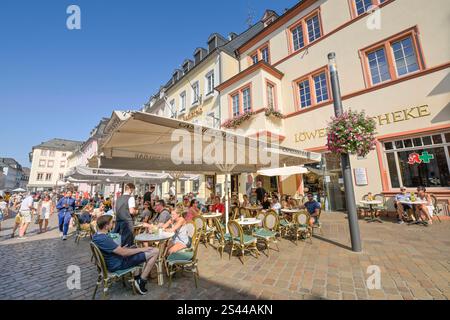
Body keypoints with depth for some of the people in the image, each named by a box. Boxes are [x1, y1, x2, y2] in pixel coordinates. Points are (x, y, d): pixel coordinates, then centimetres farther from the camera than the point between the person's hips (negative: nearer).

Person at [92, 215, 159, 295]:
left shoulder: (96, 236, 1)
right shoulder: (105, 239, -30)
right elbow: (123, 253, -26)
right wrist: (141, 249, -14)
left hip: (112, 262, 10)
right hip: (118, 264, -10)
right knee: (155, 252, -16)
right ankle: (140, 281, -5)